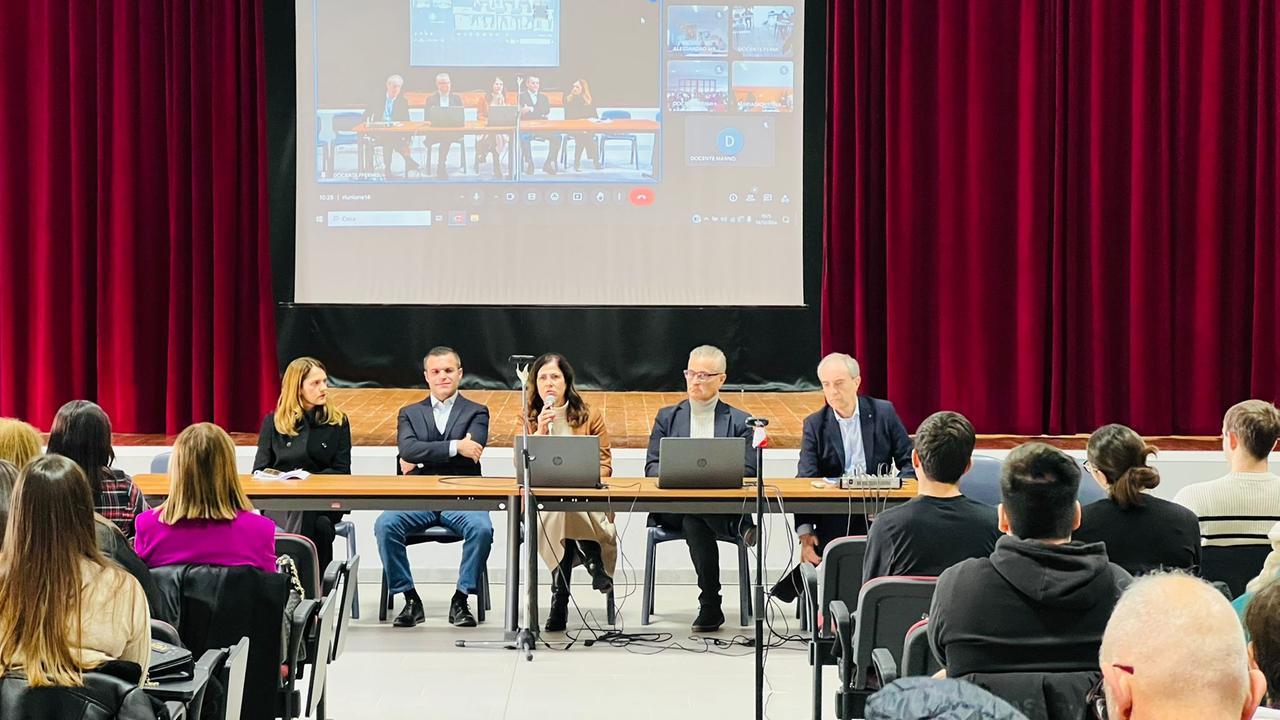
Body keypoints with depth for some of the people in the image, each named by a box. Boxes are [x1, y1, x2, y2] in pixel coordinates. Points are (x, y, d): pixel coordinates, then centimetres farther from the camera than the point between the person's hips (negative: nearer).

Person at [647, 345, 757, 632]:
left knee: (694, 520, -37)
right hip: (672, 508, 1)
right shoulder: (667, 417, 19)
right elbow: (651, 466, 11)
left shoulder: (740, 421, 14)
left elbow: (746, 472, 4)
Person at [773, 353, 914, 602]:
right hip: (833, 517, -1)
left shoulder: (883, 412, 4)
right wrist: (805, 533, -18)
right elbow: (805, 481, -5)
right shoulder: (814, 424, 4)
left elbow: (909, 462, 6)